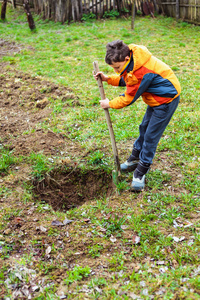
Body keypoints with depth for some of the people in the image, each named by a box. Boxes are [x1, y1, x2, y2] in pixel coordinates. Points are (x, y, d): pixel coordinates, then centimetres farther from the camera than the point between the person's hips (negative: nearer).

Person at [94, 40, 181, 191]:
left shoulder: (140, 72, -33)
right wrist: (108, 78, -3)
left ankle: (141, 171, 7)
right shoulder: (131, 55, -6)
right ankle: (135, 158, 37)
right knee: (144, 128, 19)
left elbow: (128, 99, -20)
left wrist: (110, 104, -7)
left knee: (151, 136, -5)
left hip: (166, 99, -10)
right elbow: (126, 79, 10)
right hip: (157, 97, 10)